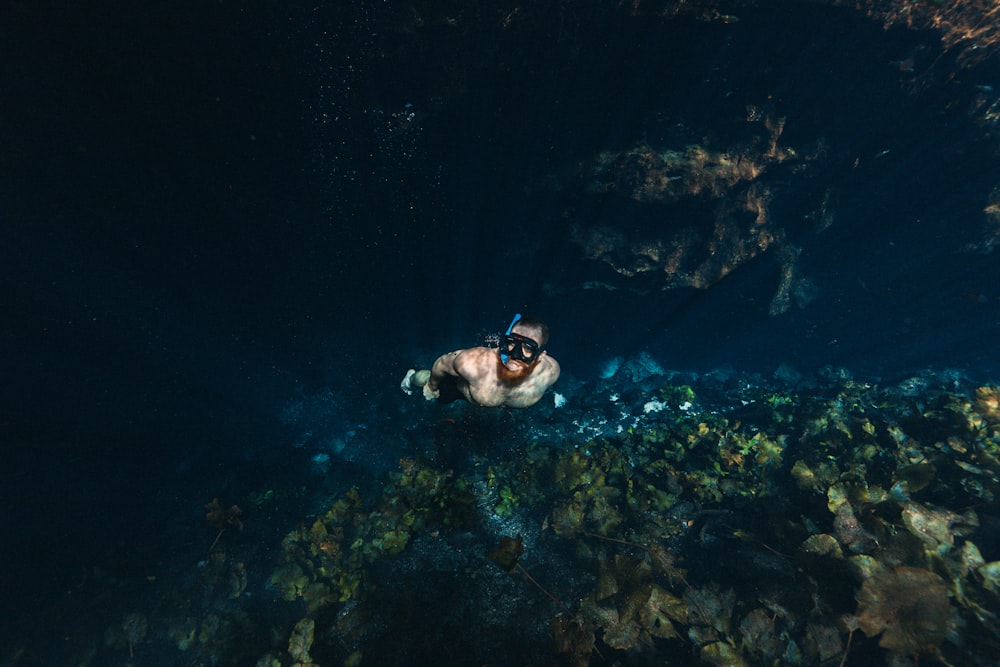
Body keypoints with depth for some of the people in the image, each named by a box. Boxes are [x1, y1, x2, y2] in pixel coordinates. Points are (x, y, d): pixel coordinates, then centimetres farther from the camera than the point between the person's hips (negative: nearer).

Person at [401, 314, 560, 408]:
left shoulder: (550, 371, -41)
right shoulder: (473, 364, -50)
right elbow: (441, 364, -27)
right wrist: (432, 386, -6)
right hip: (459, 386, -3)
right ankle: (412, 377, 62)